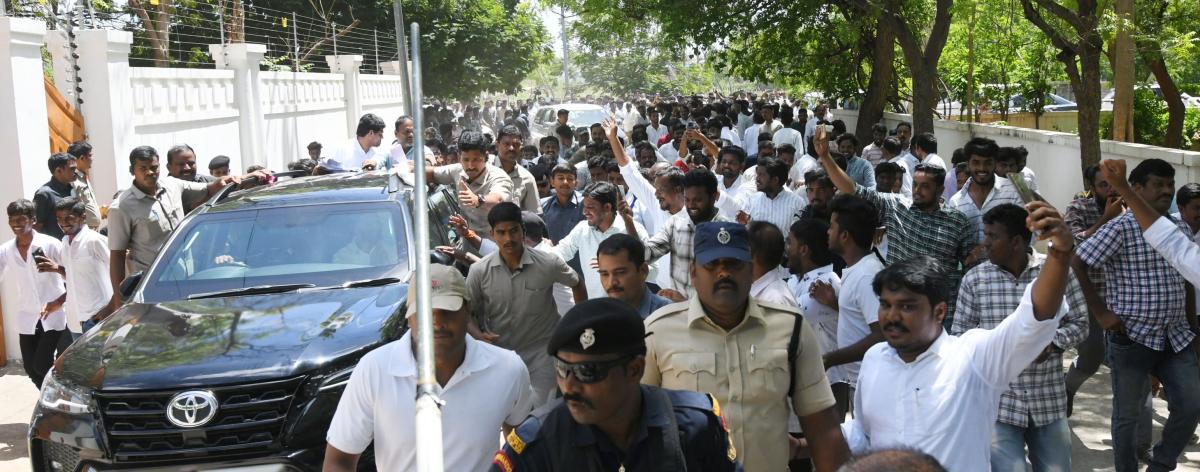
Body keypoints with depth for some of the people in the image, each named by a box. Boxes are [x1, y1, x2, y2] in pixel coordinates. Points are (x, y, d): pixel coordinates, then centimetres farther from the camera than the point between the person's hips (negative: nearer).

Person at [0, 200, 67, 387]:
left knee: (41, 366, -8)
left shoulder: (50, 245, -10)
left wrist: (58, 302, -19)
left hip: (54, 317, -4)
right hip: (27, 320, 4)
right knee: (31, 369, 8)